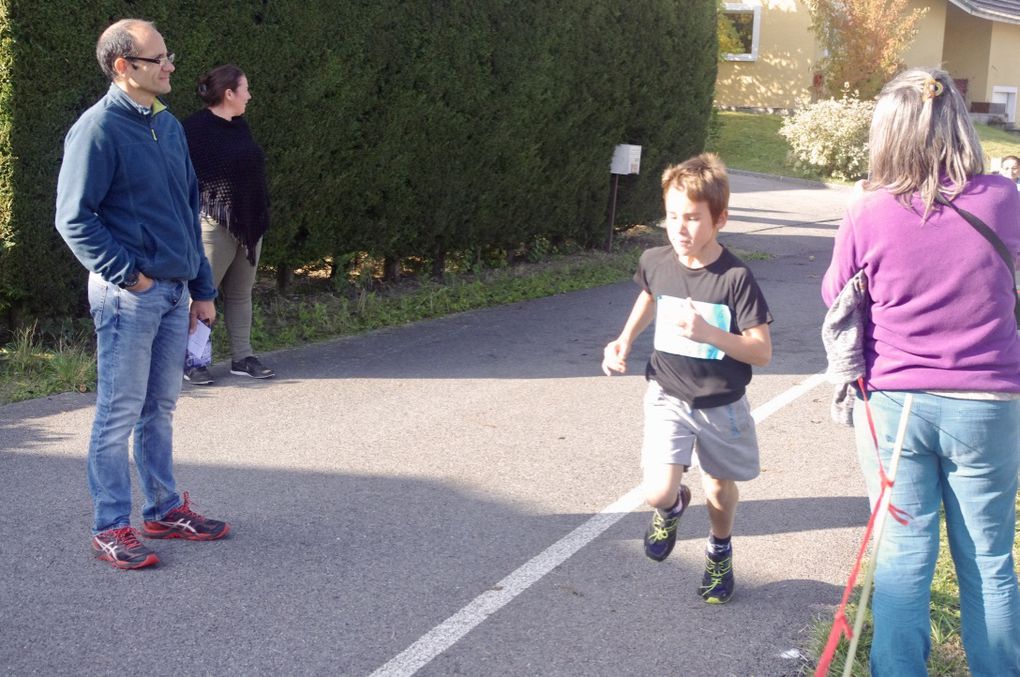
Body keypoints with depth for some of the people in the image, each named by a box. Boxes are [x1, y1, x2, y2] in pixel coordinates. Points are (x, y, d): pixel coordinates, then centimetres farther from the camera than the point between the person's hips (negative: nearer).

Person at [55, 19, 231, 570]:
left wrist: (202, 288, 17)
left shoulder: (169, 126, 12)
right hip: (129, 295, -7)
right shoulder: (98, 129, -11)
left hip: (174, 292, 7)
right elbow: (74, 219, -13)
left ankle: (164, 509, 25)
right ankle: (110, 527, 8)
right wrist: (129, 274, -17)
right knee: (119, 413, 0)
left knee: (161, 409, 15)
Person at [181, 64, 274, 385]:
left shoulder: (239, 126, 14)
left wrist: (261, 213, 17)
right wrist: (195, 214, -18)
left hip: (248, 224, 8)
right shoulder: (197, 128, -12)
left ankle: (242, 357, 19)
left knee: (241, 293, 12)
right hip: (215, 224, -8)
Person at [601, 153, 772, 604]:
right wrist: (625, 340, 6)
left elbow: (762, 352, -20)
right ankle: (674, 506, 26)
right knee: (657, 493, -13)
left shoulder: (735, 277, -21)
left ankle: (720, 553, 50)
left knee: (720, 492, 17)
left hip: (721, 404, -1)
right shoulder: (655, 262, -9)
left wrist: (709, 333, -34)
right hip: (668, 396, 2)